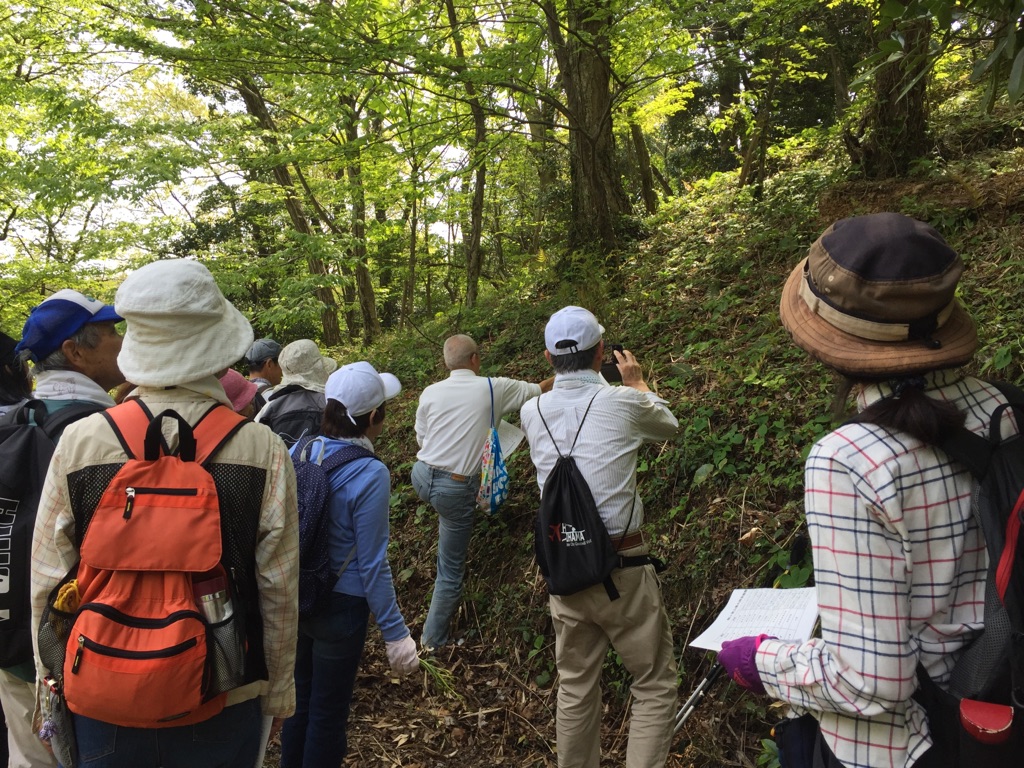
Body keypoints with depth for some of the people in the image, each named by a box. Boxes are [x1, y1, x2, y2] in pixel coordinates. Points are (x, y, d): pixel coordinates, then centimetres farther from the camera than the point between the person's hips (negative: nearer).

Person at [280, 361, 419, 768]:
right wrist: (395, 633, -10)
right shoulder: (370, 475, -24)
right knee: (328, 711, 15)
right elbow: (372, 565, -20)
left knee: (301, 699, 25)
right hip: (340, 608, -5)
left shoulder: (299, 451, -8)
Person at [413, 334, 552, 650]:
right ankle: (433, 641, 20)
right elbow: (538, 390, 9)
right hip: (455, 489, -3)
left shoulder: (430, 393, 1)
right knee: (451, 571, 10)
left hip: (422, 475, 4)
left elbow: (421, 438, 12)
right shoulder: (493, 388, -5)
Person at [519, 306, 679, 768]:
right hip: (621, 565, -4)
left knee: (575, 687, 18)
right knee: (654, 685, 11)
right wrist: (638, 383, 28)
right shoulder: (623, 402, -10)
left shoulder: (531, 411, 0)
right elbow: (669, 426, 12)